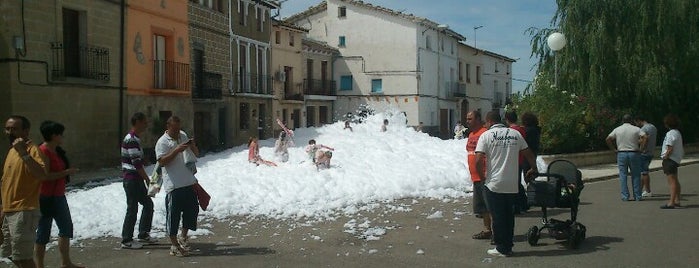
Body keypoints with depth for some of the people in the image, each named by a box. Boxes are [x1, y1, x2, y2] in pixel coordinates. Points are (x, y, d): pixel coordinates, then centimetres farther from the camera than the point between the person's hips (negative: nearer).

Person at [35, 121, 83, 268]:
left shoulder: (57, 151, 10)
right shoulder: (43, 151, -18)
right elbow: (44, 176, -25)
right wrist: (66, 172, -21)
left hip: (58, 196, 10)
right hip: (46, 198, -10)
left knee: (66, 227, 17)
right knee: (43, 232, -2)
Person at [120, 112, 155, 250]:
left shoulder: (134, 139, 14)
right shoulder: (132, 140, -18)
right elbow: (137, 163, -21)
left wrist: (145, 179, 18)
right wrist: (148, 180, -16)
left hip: (136, 179, 10)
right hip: (131, 179, -10)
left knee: (148, 204, 14)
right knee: (132, 208, -3)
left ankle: (143, 234, 22)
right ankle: (126, 240, 5)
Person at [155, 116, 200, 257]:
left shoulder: (183, 136, 15)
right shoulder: (162, 142, -7)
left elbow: (195, 153, 24)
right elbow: (162, 161, -18)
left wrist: (192, 145, 2)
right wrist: (177, 150, -24)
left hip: (189, 182, 7)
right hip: (174, 185, -7)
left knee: (192, 209, 12)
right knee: (173, 215, -1)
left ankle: (183, 237, 30)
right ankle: (174, 246, 9)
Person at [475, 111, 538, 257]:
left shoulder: (486, 135, -6)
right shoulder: (515, 134, 6)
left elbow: (478, 161, -14)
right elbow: (528, 154, 12)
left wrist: (482, 175, 3)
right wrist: (534, 169, 30)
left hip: (494, 184, -4)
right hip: (512, 185, 4)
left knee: (497, 216, 6)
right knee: (509, 216, 15)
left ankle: (501, 248, 11)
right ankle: (508, 246, 21)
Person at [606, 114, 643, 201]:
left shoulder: (617, 130, 4)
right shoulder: (636, 129, 1)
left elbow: (608, 139, -4)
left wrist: (614, 149, 2)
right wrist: (641, 148, -1)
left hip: (621, 154, 1)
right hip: (634, 153, 0)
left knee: (623, 175, 4)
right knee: (636, 176, 6)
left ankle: (625, 196, 1)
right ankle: (637, 196, 7)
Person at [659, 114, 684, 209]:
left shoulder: (670, 133, -17)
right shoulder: (677, 133, 16)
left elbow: (670, 149, -22)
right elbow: (682, 148, 22)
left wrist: (665, 157, -13)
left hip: (670, 159, -11)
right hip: (676, 159, 11)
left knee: (672, 181, -13)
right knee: (675, 181, 16)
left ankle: (671, 202, -15)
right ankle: (677, 201, 24)